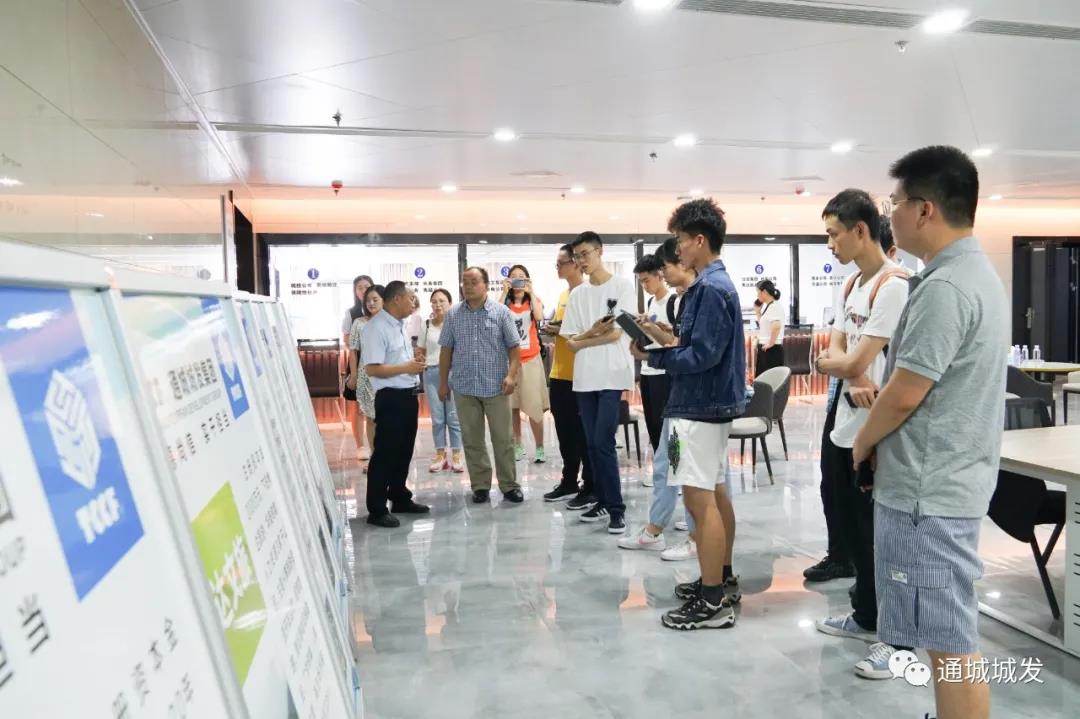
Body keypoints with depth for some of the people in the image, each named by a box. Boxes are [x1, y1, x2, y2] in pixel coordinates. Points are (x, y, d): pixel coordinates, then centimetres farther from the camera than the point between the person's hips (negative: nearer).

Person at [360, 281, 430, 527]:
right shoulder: (376, 328, -17)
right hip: (391, 397, -9)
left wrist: (413, 357, 7)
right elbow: (372, 369, -23)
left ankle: (400, 498, 32)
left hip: (408, 394, 10)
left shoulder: (399, 325, 13)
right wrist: (406, 367, -21)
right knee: (385, 453, -2)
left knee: (404, 451, 18)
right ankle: (377, 510, 7)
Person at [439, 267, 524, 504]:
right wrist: (443, 382, 7)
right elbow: (446, 350, 9)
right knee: (472, 440, 8)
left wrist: (512, 374, -13)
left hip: (496, 387, -2)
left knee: (503, 439, 3)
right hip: (464, 388, 2)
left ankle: (509, 485, 15)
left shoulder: (501, 312, -1)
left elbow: (514, 347, -1)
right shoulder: (453, 314, 5)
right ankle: (480, 485, 19)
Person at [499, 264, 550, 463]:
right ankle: (517, 446, 17)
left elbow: (539, 317, -17)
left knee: (534, 406, -5)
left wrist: (531, 291, -16)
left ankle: (540, 448, 2)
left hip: (531, 359, -1)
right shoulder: (505, 302, 7)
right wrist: (504, 292, -14)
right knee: (512, 406, 6)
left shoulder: (533, 300, 6)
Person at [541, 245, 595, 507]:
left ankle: (591, 488, 7)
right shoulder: (563, 295, 17)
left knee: (584, 433, -2)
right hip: (559, 374, 9)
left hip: (580, 375, -8)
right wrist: (552, 330, 5)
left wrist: (562, 330, -18)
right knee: (565, 432, 14)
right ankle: (569, 482, 25)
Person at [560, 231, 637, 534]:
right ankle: (603, 501, 18)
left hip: (612, 375, -5)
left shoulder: (623, 286, 0)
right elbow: (570, 343, 8)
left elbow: (617, 334, -9)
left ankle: (617, 508, -2)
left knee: (603, 443, -11)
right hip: (584, 378, 5)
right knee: (592, 444, 8)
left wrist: (581, 340, -1)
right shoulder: (577, 294, 13)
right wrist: (593, 332, -10)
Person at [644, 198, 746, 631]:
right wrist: (665, 342, 4)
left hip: (699, 406, -11)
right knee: (714, 493, 16)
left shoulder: (710, 288, -17)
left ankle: (713, 602, 0)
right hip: (714, 402, 11)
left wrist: (655, 356, -13)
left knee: (699, 498, -7)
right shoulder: (716, 283, 15)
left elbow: (703, 355, -23)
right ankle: (722, 580, 28)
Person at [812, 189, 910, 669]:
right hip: (844, 427, 9)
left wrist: (823, 363, -1)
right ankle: (866, 616, 36)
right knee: (852, 530, 19)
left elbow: (855, 362, -22)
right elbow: (837, 352, 6)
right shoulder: (850, 286, 13)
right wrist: (853, 379, -15)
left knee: (880, 537, 1)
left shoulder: (894, 285, -18)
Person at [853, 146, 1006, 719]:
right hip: (948, 481, 10)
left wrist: (864, 440, -3)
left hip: (928, 489, -10)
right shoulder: (977, 273, 13)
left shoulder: (944, 287, -21)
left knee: (950, 644, 1)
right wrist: (878, 400, 10)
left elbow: (905, 395, -21)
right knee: (950, 635, 20)